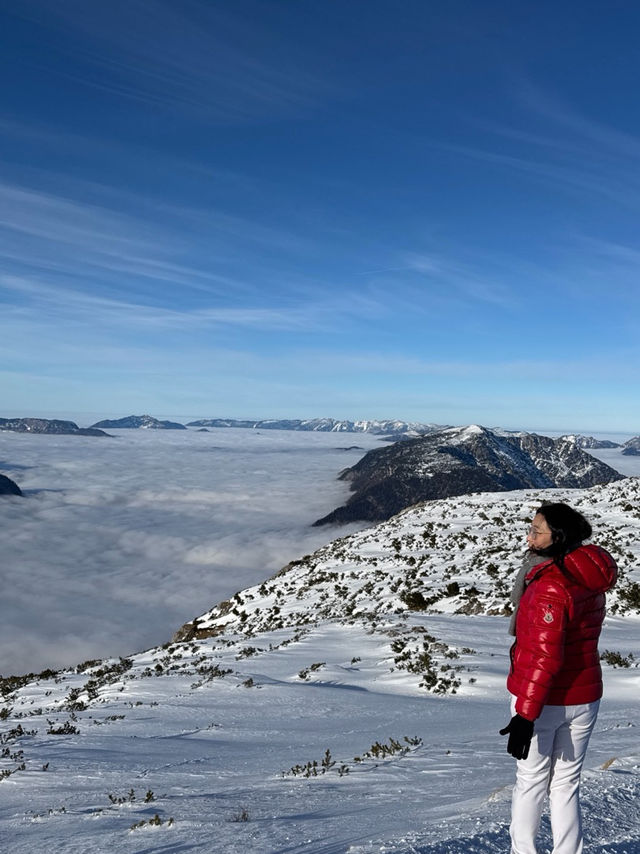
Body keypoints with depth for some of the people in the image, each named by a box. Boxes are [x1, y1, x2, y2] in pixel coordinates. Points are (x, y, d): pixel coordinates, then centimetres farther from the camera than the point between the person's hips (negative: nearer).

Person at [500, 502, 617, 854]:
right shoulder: (590, 580, 0)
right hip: (584, 698, 6)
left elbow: (545, 657, -27)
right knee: (566, 784, 19)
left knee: (530, 782, 13)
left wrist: (526, 715, -25)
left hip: (542, 699, -6)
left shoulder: (550, 586, -25)